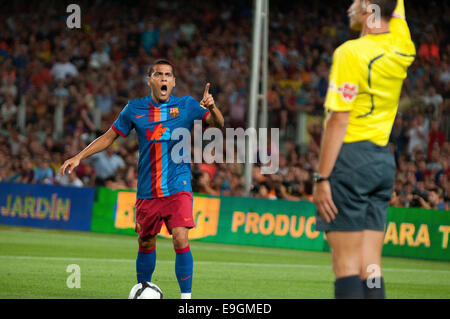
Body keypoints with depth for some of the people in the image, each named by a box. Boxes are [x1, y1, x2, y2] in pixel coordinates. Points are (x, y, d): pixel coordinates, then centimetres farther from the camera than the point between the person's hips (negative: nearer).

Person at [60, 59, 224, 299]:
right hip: (147, 192, 2)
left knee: (181, 239, -17)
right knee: (146, 244, 11)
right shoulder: (135, 109, 6)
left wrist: (211, 108, -27)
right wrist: (79, 157, 7)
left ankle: (186, 297, -10)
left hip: (177, 189, -2)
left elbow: (218, 124, -5)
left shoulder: (186, 106, 2)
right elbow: (109, 136, 14)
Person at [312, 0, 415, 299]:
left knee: (347, 265, -7)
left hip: (351, 156, -7)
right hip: (384, 159, 7)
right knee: (371, 265, 5)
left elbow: (338, 121, -14)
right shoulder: (402, 47, 6)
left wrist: (322, 178, -13)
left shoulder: (351, 53, -12)